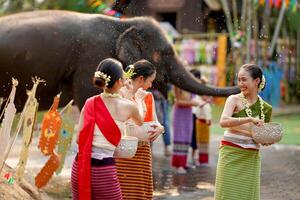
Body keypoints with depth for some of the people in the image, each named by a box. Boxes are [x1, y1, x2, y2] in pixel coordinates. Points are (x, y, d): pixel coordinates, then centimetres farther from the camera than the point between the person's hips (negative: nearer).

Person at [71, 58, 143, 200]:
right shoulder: (127, 106, -3)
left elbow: (79, 138, 2)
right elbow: (140, 124, 21)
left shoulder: (90, 103, 4)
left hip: (80, 166, 4)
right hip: (104, 169, -4)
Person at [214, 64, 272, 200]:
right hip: (231, 154, -3)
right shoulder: (234, 100, -3)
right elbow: (223, 121, -21)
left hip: (252, 157, 4)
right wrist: (250, 119, -28)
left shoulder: (266, 108, 9)